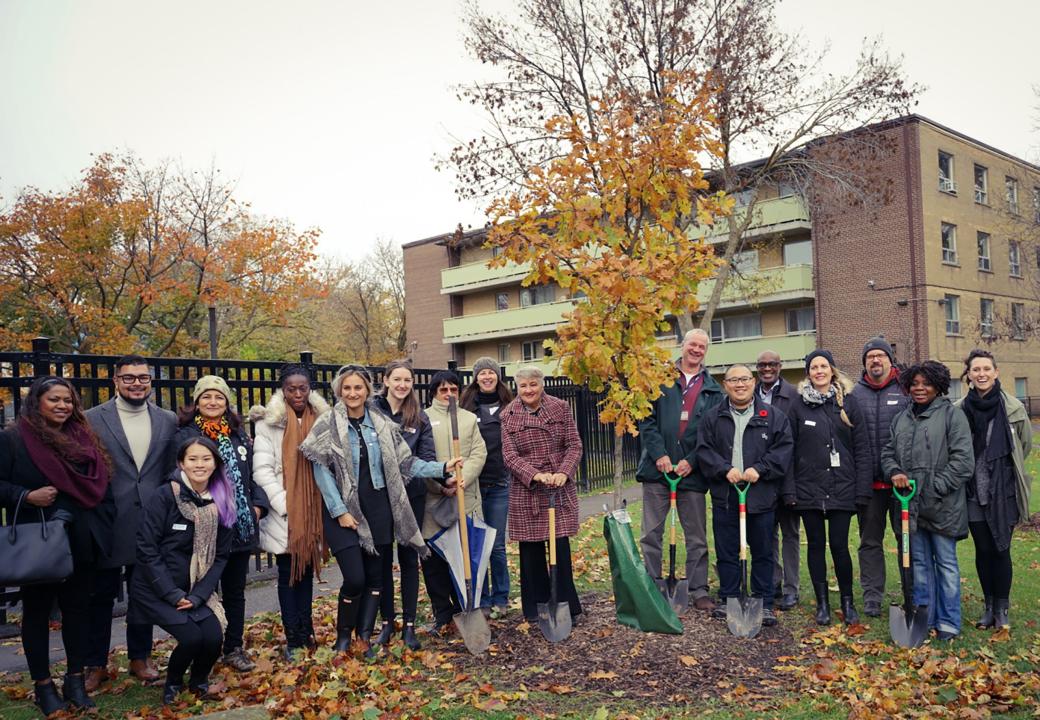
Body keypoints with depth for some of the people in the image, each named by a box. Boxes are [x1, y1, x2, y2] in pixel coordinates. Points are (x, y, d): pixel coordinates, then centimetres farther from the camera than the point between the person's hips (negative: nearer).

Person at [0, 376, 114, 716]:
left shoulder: (84, 439, 8)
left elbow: (101, 486, 10)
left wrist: (103, 530, 4)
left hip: (81, 543, 4)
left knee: (78, 608, 11)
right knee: (37, 611, 9)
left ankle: (75, 681, 23)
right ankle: (42, 685, 21)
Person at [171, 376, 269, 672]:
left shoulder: (239, 435, 11)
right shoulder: (184, 436, -5)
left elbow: (253, 474, 13)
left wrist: (258, 505, 1)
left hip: (240, 526, 5)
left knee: (235, 590, 13)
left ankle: (234, 648, 25)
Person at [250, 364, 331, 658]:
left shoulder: (322, 419, 5)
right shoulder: (268, 422, -5)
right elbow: (262, 470, -9)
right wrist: (285, 504, -15)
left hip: (313, 512, 3)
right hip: (285, 514, -3)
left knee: (307, 570, 12)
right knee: (288, 573, 3)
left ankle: (305, 631, 23)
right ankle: (293, 639, 10)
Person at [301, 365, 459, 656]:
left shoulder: (382, 424, 5)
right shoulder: (327, 425, -4)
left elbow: (405, 463, 7)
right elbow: (321, 471, -7)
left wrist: (442, 468, -3)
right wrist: (340, 511, -11)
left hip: (377, 509, 4)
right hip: (344, 510, -3)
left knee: (375, 576, 7)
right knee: (355, 578, -8)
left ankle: (365, 637, 21)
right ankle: (343, 637, 16)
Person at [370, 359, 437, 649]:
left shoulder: (419, 417, 4)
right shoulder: (371, 410, -3)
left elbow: (428, 457, 1)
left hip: (411, 495, 1)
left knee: (408, 558, 8)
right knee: (382, 559, 9)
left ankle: (409, 625, 17)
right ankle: (387, 622, 23)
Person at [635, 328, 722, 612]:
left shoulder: (712, 390, 8)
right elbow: (646, 419, -2)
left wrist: (692, 461, -8)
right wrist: (659, 454, -11)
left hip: (692, 471, 1)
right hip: (658, 468, -1)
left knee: (697, 538, 8)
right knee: (651, 535, 4)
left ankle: (699, 591, 18)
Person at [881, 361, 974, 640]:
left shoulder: (952, 415, -5)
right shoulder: (901, 418, 13)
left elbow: (963, 459, -11)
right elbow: (888, 452, 16)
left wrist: (936, 487, -15)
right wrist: (894, 472, -6)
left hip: (942, 505, -5)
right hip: (911, 504, 5)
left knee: (946, 562, 5)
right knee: (919, 562, 14)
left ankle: (948, 622, 16)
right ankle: (923, 617, 24)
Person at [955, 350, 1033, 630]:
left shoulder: (1014, 408, -6)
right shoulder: (959, 410, -4)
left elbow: (1025, 444, 10)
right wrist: (975, 471, 7)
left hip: (1004, 491, -1)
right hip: (974, 491, 1)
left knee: (1001, 549, 3)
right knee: (983, 550, 10)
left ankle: (1002, 608, 18)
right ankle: (989, 605, 24)